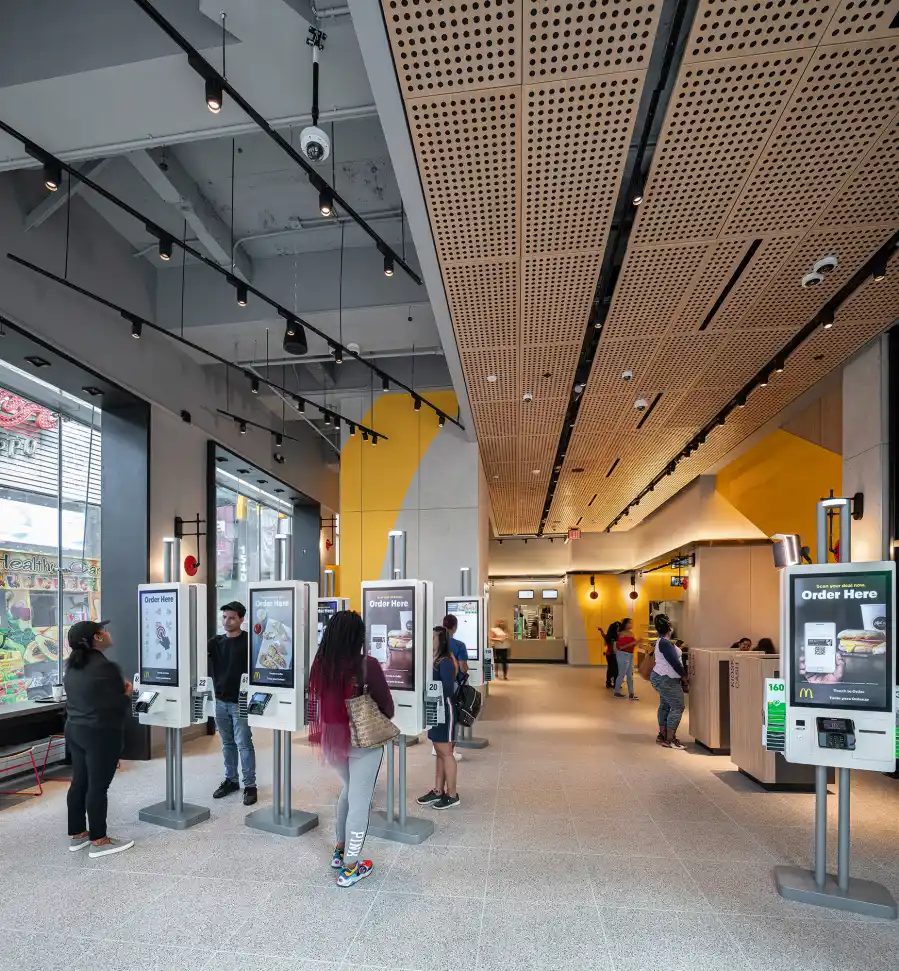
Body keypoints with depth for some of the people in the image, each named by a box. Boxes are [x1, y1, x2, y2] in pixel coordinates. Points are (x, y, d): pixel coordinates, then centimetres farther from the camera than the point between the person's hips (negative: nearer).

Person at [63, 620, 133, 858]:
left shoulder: (72, 666, 7)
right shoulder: (104, 667, -23)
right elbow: (117, 706, -19)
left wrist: (117, 688, 15)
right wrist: (126, 691, 0)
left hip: (75, 730, 9)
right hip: (101, 734, -9)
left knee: (79, 782, 15)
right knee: (98, 786, -1)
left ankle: (76, 834, 24)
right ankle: (98, 841, 7)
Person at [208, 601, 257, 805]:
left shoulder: (248, 640, -9)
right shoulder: (216, 642, 8)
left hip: (240, 701, -5)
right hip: (220, 701, 5)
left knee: (243, 743, -2)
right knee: (227, 743, 15)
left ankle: (250, 785, 6)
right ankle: (231, 780, 28)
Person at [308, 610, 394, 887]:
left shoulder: (320, 664, -8)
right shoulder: (367, 665, -20)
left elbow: (317, 702, 4)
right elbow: (387, 707, -10)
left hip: (331, 739, 5)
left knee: (348, 790, 27)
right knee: (360, 801, 8)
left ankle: (340, 851, 36)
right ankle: (350, 868, 17)